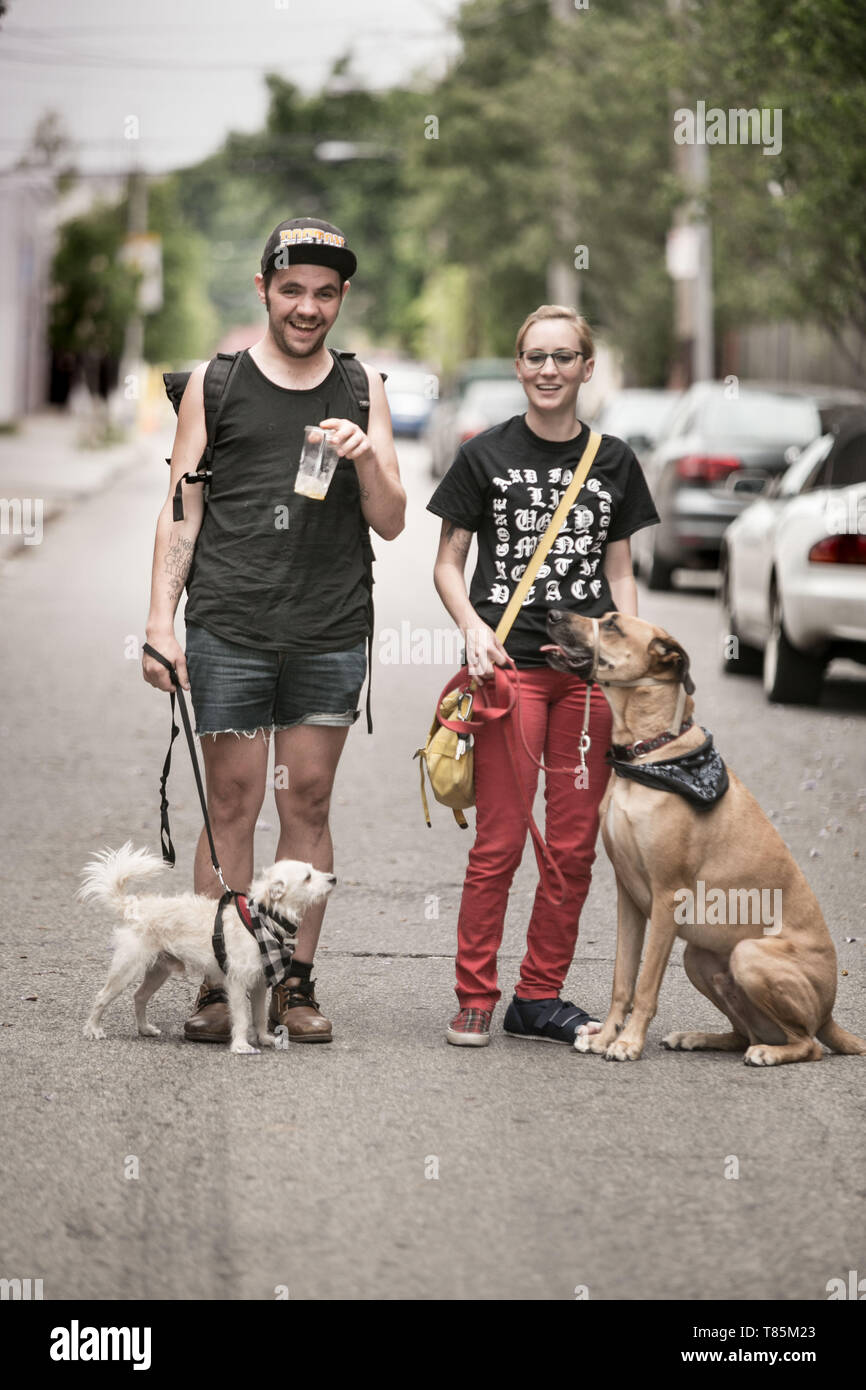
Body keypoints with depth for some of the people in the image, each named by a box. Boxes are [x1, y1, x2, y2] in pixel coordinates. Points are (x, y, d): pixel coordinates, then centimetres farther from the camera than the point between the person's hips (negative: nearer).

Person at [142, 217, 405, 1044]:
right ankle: (220, 986, 3)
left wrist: (366, 457, -9)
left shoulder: (362, 388, 11)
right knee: (231, 806, -2)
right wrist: (161, 618, -3)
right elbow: (182, 511, 6)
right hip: (228, 630, -2)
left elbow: (391, 523, 10)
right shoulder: (216, 383, 6)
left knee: (308, 805, 3)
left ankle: (296, 983, 9)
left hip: (331, 635, 2)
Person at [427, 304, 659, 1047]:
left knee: (575, 846, 5)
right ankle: (475, 998, 5)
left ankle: (541, 996, 15)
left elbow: (620, 573, 15)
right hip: (511, 666, -3)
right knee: (500, 842, -5)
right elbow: (448, 563, 5)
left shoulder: (615, 461, 10)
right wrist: (474, 628, -13)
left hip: (589, 672, 3)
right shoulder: (486, 455, 2)